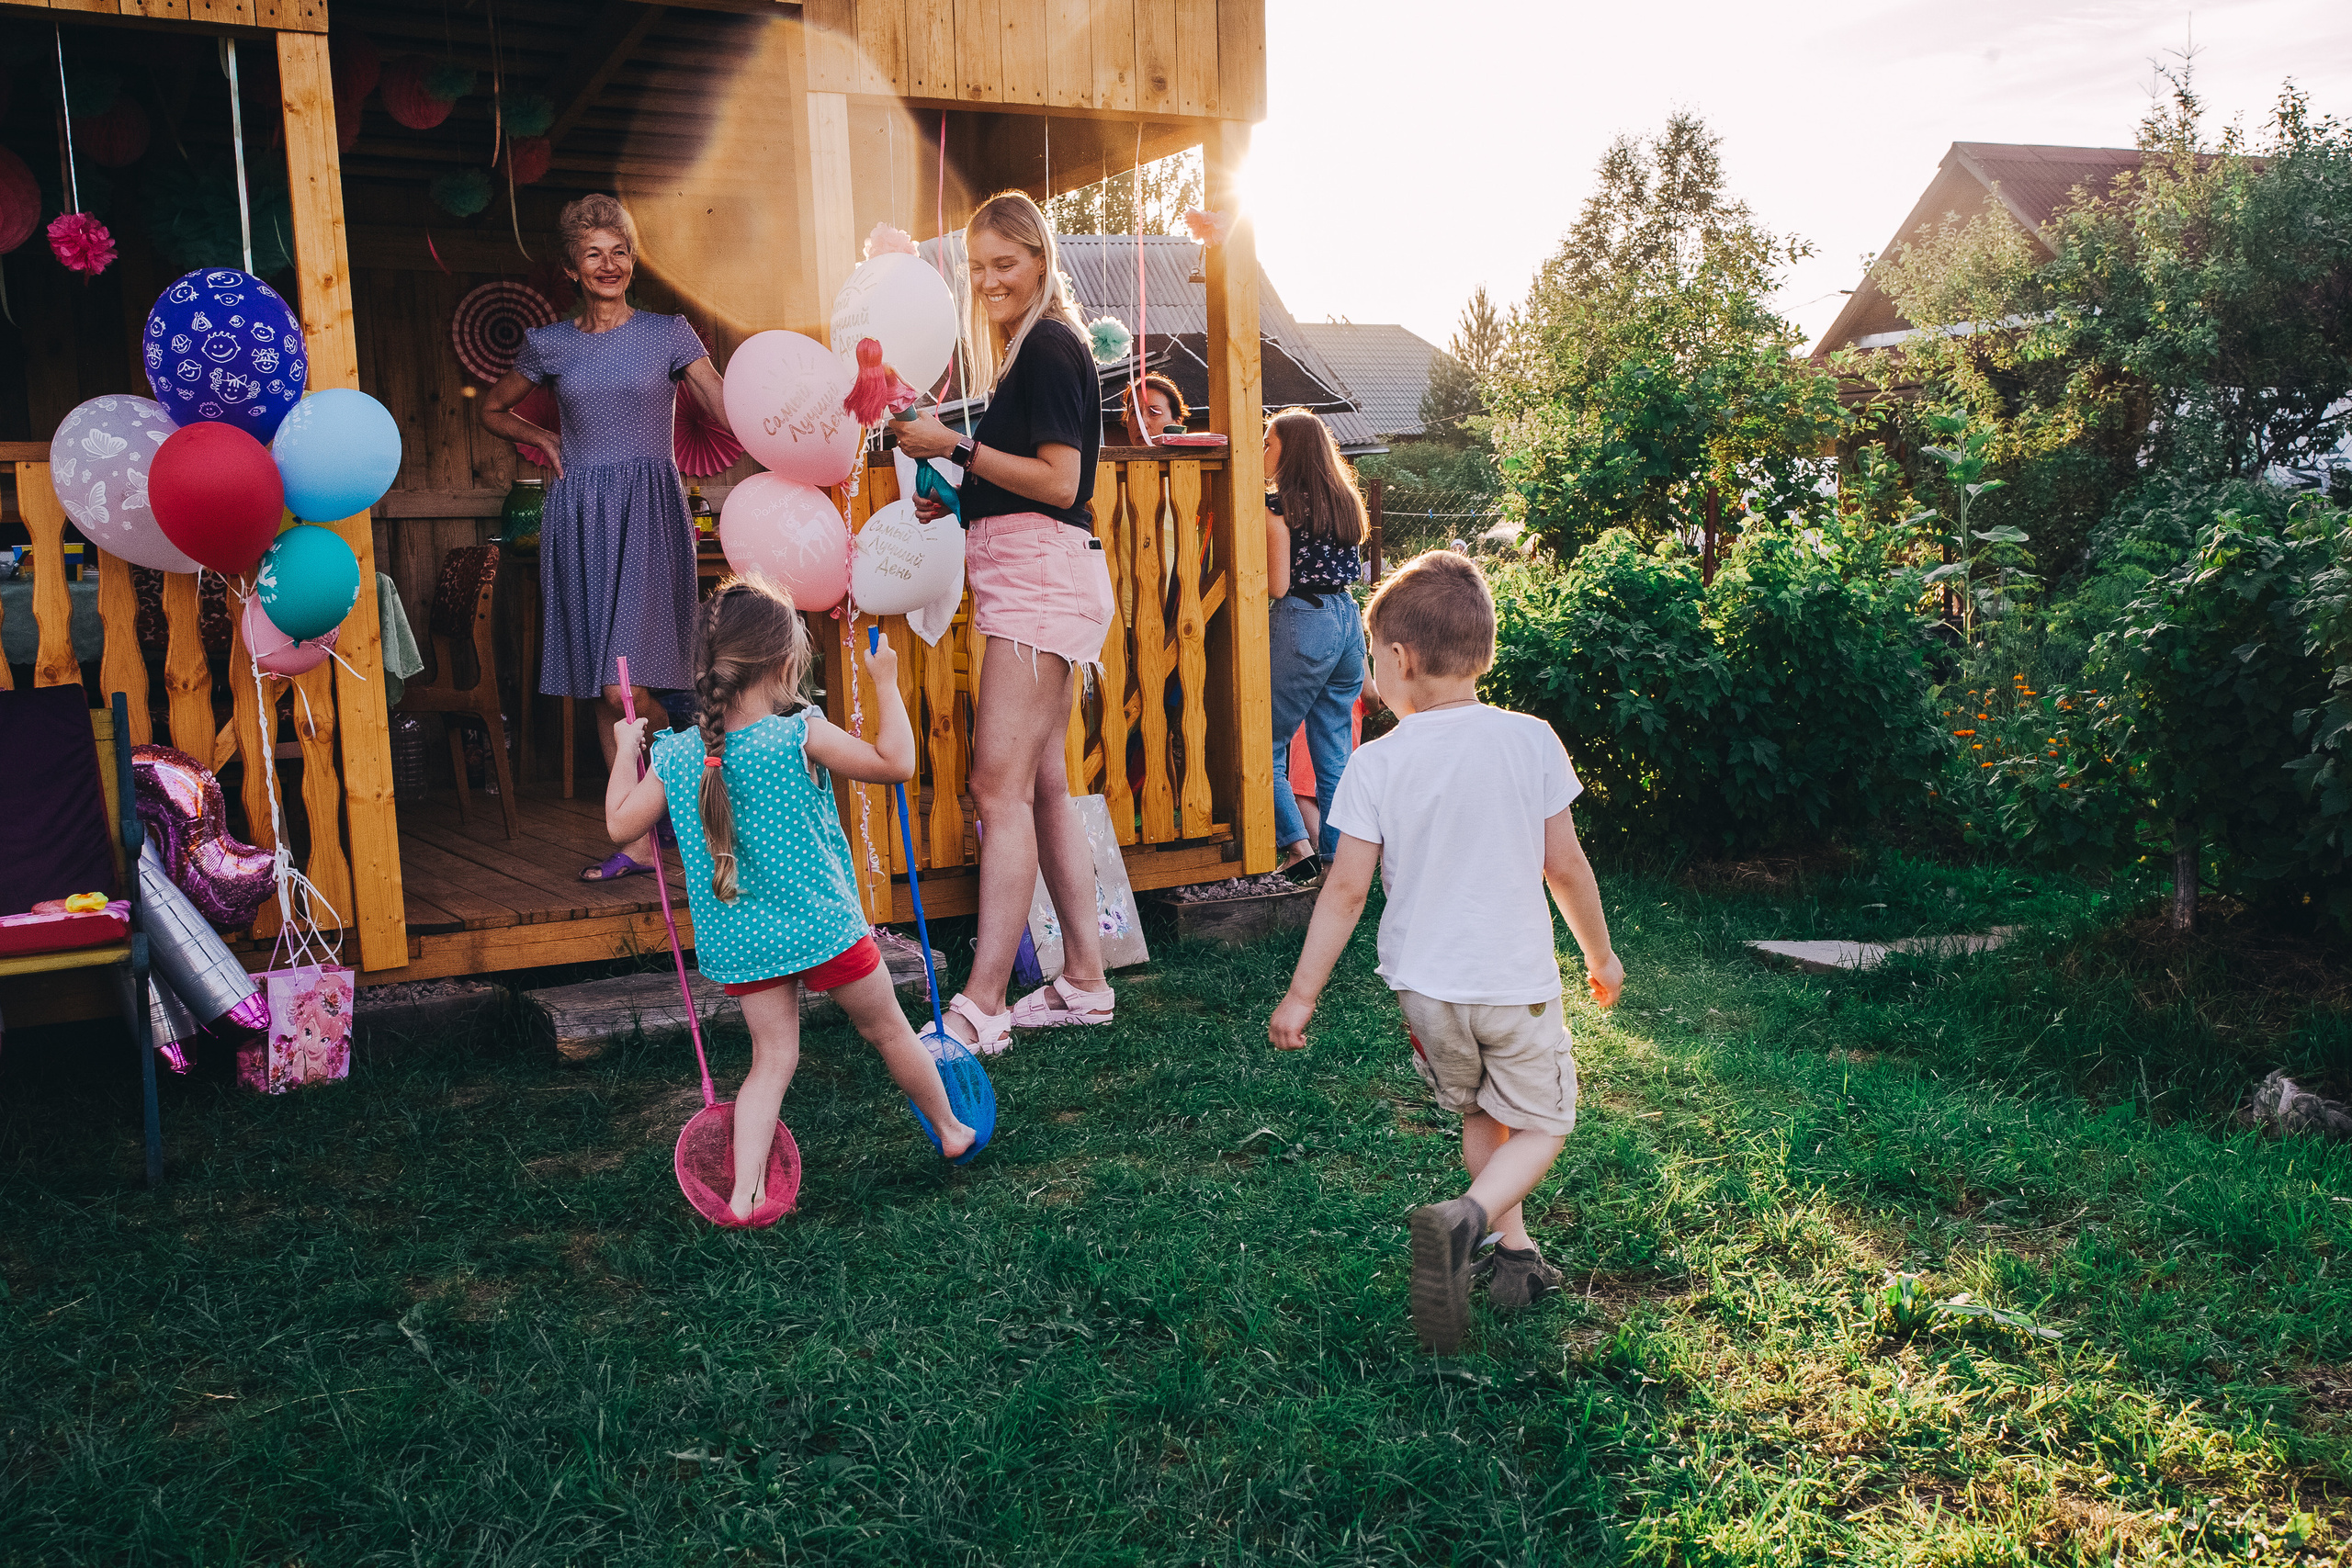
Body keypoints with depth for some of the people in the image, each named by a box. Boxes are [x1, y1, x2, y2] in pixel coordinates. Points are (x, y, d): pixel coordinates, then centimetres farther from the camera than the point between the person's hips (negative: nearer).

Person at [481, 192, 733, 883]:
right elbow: (493, 411, 26)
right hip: (580, 518, 4)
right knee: (603, 691, 4)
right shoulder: (548, 344, 11)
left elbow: (731, 413, -4)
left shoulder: (669, 334, 4)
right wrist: (545, 439, 9)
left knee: (626, 688, -17)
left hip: (649, 515, -3)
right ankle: (640, 840, 12)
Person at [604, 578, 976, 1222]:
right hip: (822, 926, -3)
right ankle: (950, 1131, 35)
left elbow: (620, 825, 7)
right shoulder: (801, 737, -18)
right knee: (887, 1029, 16)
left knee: (772, 1060, 12)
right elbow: (896, 761, -10)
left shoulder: (676, 755, -5)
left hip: (740, 944, 4)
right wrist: (886, 682, 0)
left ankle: (743, 1191, 1)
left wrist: (626, 750, 20)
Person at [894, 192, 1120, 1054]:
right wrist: (955, 499, 11)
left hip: (1042, 574, -11)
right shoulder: (1030, 350, 22)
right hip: (1029, 579, 11)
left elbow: (1058, 481, -16)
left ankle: (980, 1006, -14)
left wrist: (956, 446, -14)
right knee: (1043, 784, 10)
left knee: (1001, 783, -14)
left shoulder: (1049, 347, -8)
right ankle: (1084, 981, 17)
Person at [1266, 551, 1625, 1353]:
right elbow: (1565, 865, -2)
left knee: (1478, 1113, 25)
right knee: (1539, 1122, 14)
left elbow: (1345, 889, -9)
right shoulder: (1530, 740, -7)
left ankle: (1514, 1251, 25)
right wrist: (1600, 954, 14)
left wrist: (1301, 994, 0)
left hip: (1425, 985, 2)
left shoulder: (1376, 763, -10)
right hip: (1517, 979, -1)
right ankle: (1465, 1219, -11)